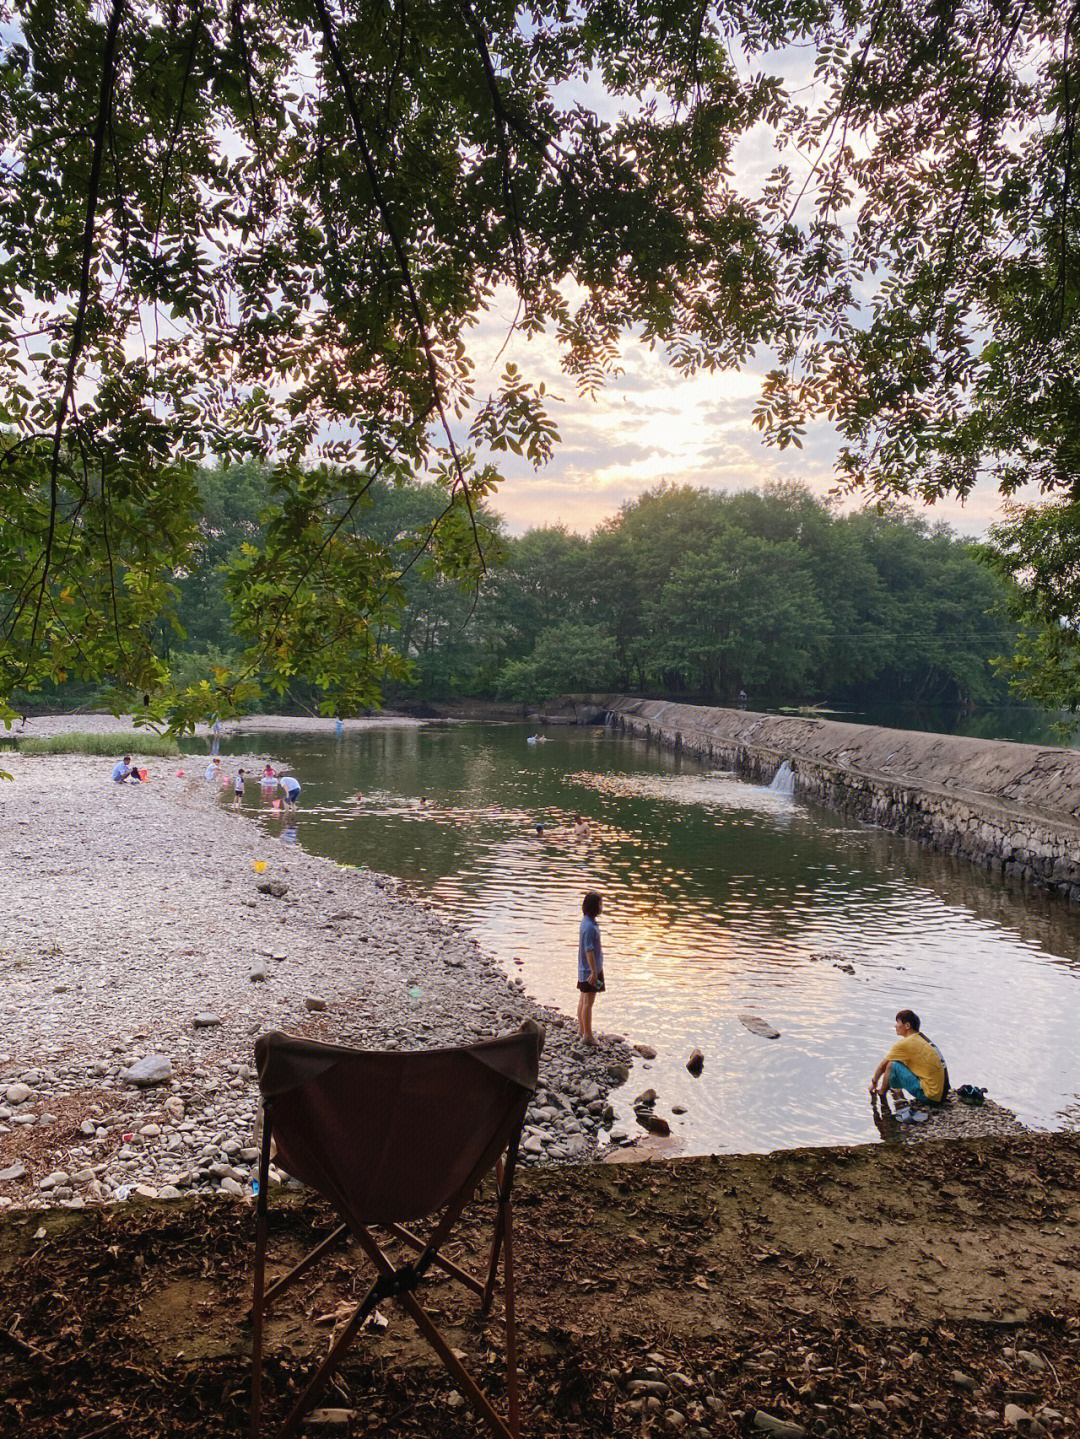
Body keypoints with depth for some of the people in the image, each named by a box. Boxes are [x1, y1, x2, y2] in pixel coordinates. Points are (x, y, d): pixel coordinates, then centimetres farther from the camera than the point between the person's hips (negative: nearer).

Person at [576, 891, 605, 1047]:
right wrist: (594, 971, -21)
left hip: (585, 969, 10)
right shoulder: (589, 926, -24)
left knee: (583, 1000, 17)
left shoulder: (588, 921, 7)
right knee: (588, 1003, 0)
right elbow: (589, 951, -24)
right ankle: (587, 1035, 9)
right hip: (590, 970, -10)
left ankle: (581, 1031, 27)